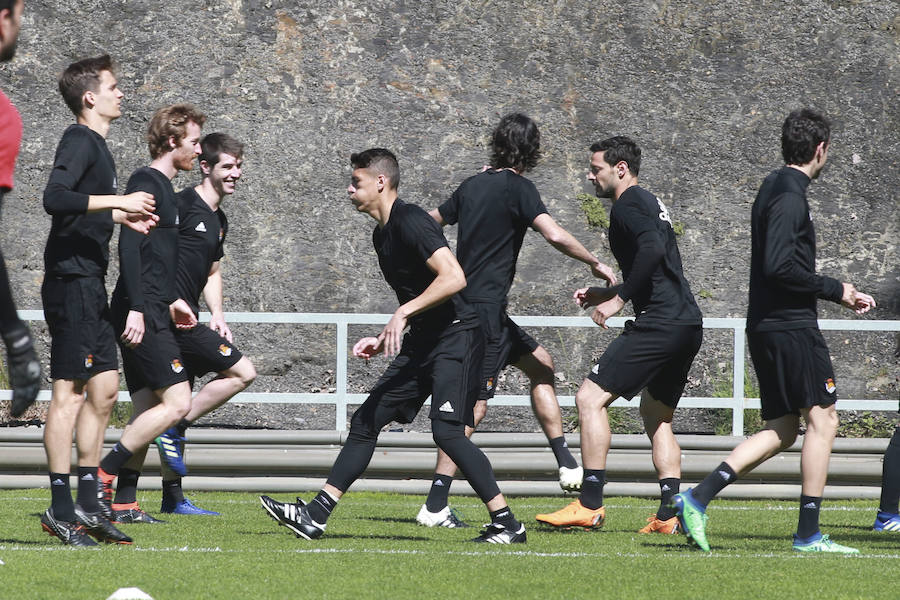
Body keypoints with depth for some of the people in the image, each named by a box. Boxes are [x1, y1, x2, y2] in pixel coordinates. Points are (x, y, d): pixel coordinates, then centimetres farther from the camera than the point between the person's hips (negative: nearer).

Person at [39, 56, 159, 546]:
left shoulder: (95, 144, 19)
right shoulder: (79, 140, -11)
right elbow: (55, 198, -27)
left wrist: (121, 218, 26)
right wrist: (117, 201, -23)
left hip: (89, 284, 10)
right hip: (71, 280, -10)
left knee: (104, 388, 11)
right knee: (70, 391, -9)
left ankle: (87, 506, 14)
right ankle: (61, 509, -9)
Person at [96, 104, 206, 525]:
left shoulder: (164, 187, 20)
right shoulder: (146, 182, -10)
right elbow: (129, 247, -19)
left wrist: (171, 301, 27)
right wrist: (136, 309, -24)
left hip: (150, 314, 10)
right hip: (142, 315, -10)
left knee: (148, 408, 8)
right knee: (176, 403, -14)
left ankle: (123, 504, 8)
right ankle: (102, 475, -14)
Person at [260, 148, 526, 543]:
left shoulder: (410, 221, -14)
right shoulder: (383, 234, 17)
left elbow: (453, 278, -25)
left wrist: (404, 313, -26)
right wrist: (385, 340, 17)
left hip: (457, 336, -10)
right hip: (421, 345, 10)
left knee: (447, 430, -20)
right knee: (366, 422, 7)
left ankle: (506, 524, -14)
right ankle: (315, 515, 9)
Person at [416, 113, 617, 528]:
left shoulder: (472, 185, 11)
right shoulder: (517, 187, -11)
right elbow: (555, 235, -22)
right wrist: (596, 264, -10)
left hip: (464, 303, 9)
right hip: (485, 307, -9)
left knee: (540, 364, 20)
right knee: (473, 403, -9)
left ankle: (565, 464, 18)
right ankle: (435, 506, -14)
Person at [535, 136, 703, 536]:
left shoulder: (628, 206, -6)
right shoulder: (651, 204, 24)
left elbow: (652, 249, -25)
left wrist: (619, 299, -18)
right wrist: (604, 293, 27)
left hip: (659, 323, -10)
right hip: (688, 325, 10)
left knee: (590, 398, -8)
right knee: (656, 414, 20)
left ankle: (590, 504, -13)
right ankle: (670, 513, 10)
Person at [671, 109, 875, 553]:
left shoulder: (774, 188, 17)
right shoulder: (790, 195, -14)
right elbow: (779, 267, -23)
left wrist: (840, 293, 21)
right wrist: (834, 290, -14)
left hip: (766, 327, 10)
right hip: (792, 326, -10)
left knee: (781, 429, 10)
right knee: (822, 419, -3)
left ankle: (697, 498, -1)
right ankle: (809, 533, -3)